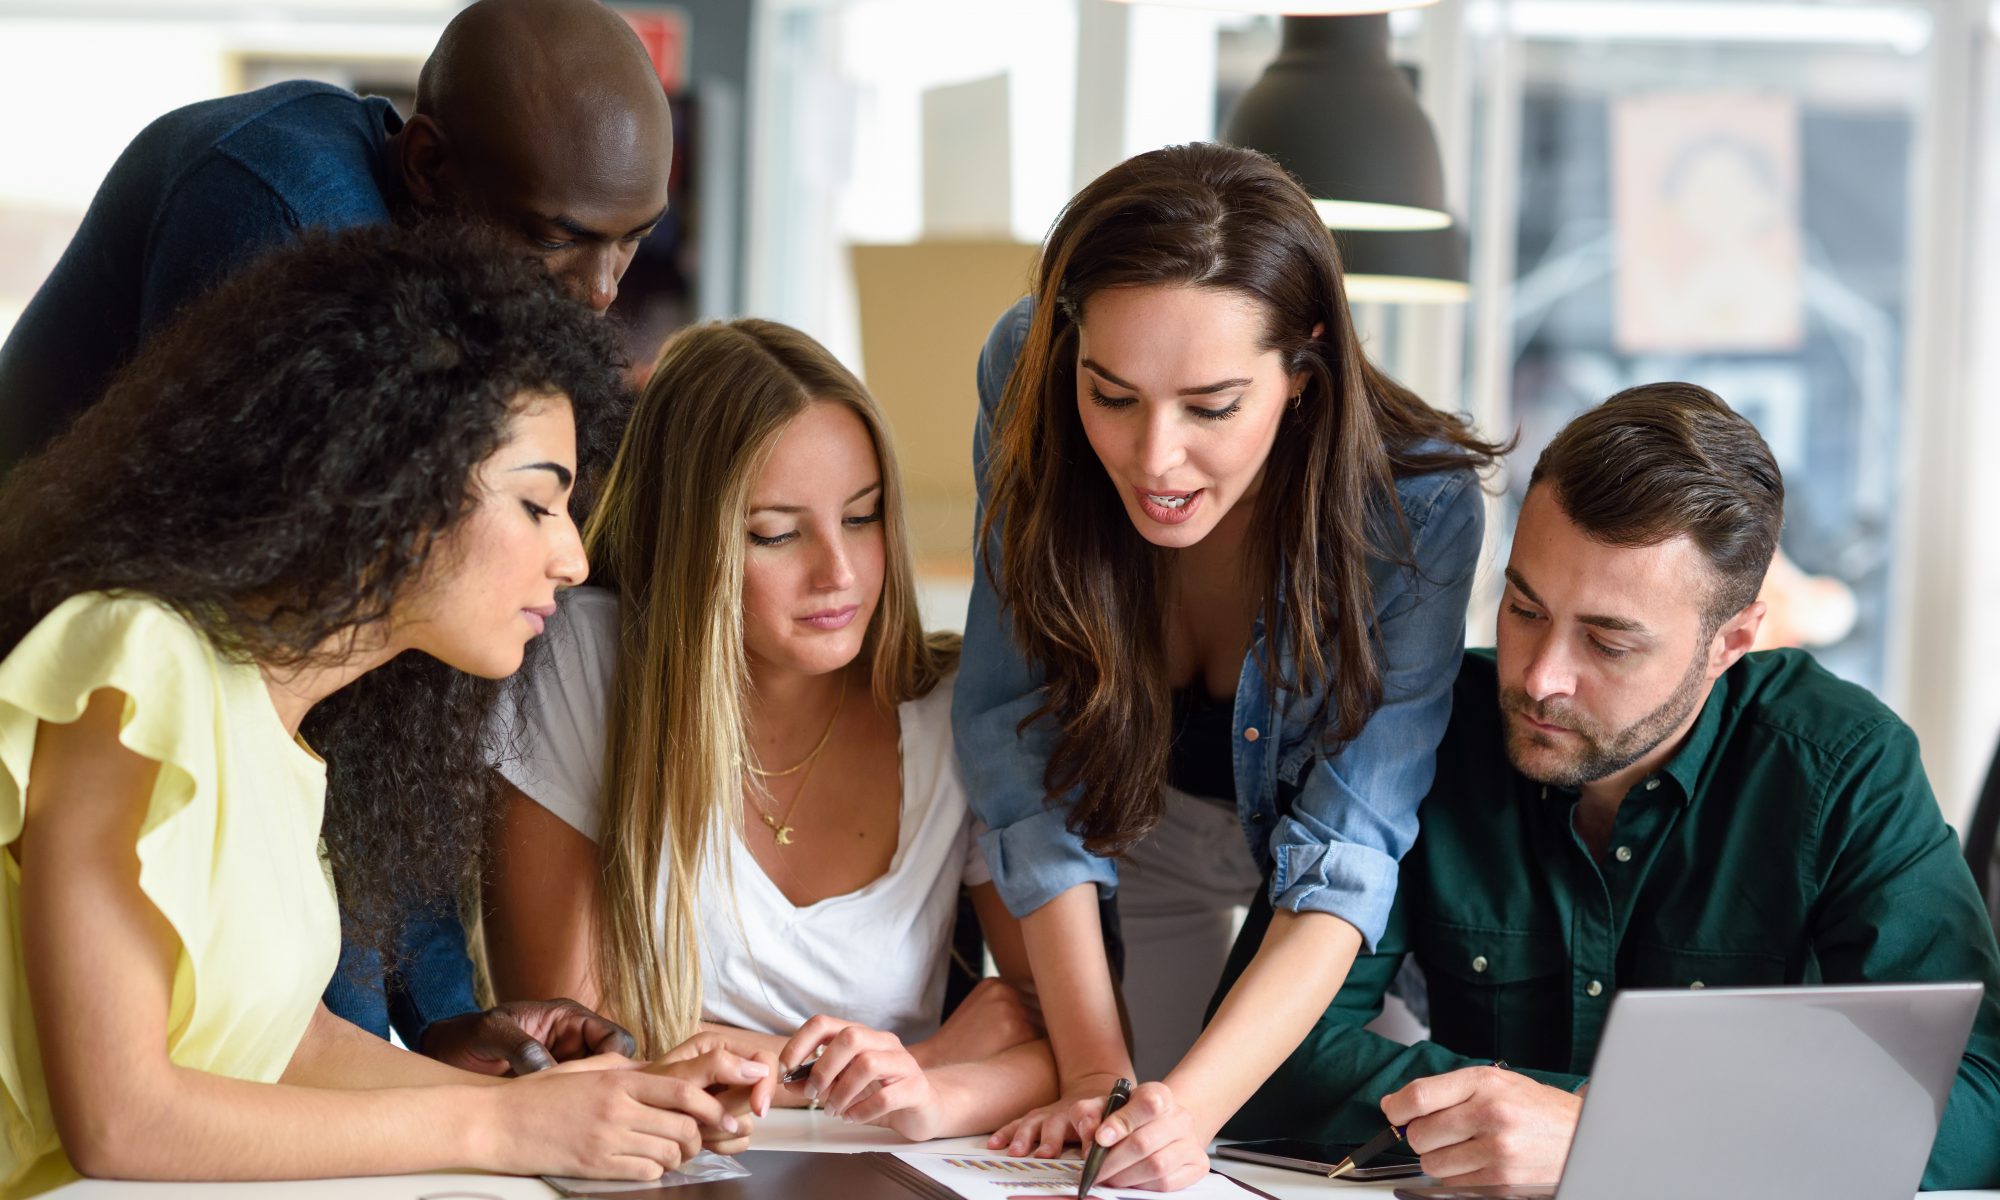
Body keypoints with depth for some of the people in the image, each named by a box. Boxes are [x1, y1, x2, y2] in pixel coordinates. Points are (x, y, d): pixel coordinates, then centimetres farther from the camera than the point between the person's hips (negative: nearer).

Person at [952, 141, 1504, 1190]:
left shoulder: (1417, 504, -27)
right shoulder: (1023, 387, -22)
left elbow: (1344, 858, -27)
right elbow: (1027, 756, -19)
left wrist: (1191, 1101, -42)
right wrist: (1093, 1071, -26)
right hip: (1107, 898, 0)